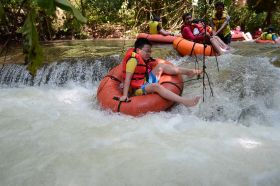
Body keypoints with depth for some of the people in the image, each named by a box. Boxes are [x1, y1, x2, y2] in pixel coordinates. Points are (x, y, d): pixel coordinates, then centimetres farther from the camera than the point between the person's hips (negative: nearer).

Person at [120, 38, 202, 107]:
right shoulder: (133, 60, -18)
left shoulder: (144, 59, 9)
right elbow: (128, 78, -22)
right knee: (156, 86, -36)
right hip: (138, 89, -9)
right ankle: (185, 102, -49)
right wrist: (125, 95, -27)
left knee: (161, 66, 2)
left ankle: (189, 72, -4)